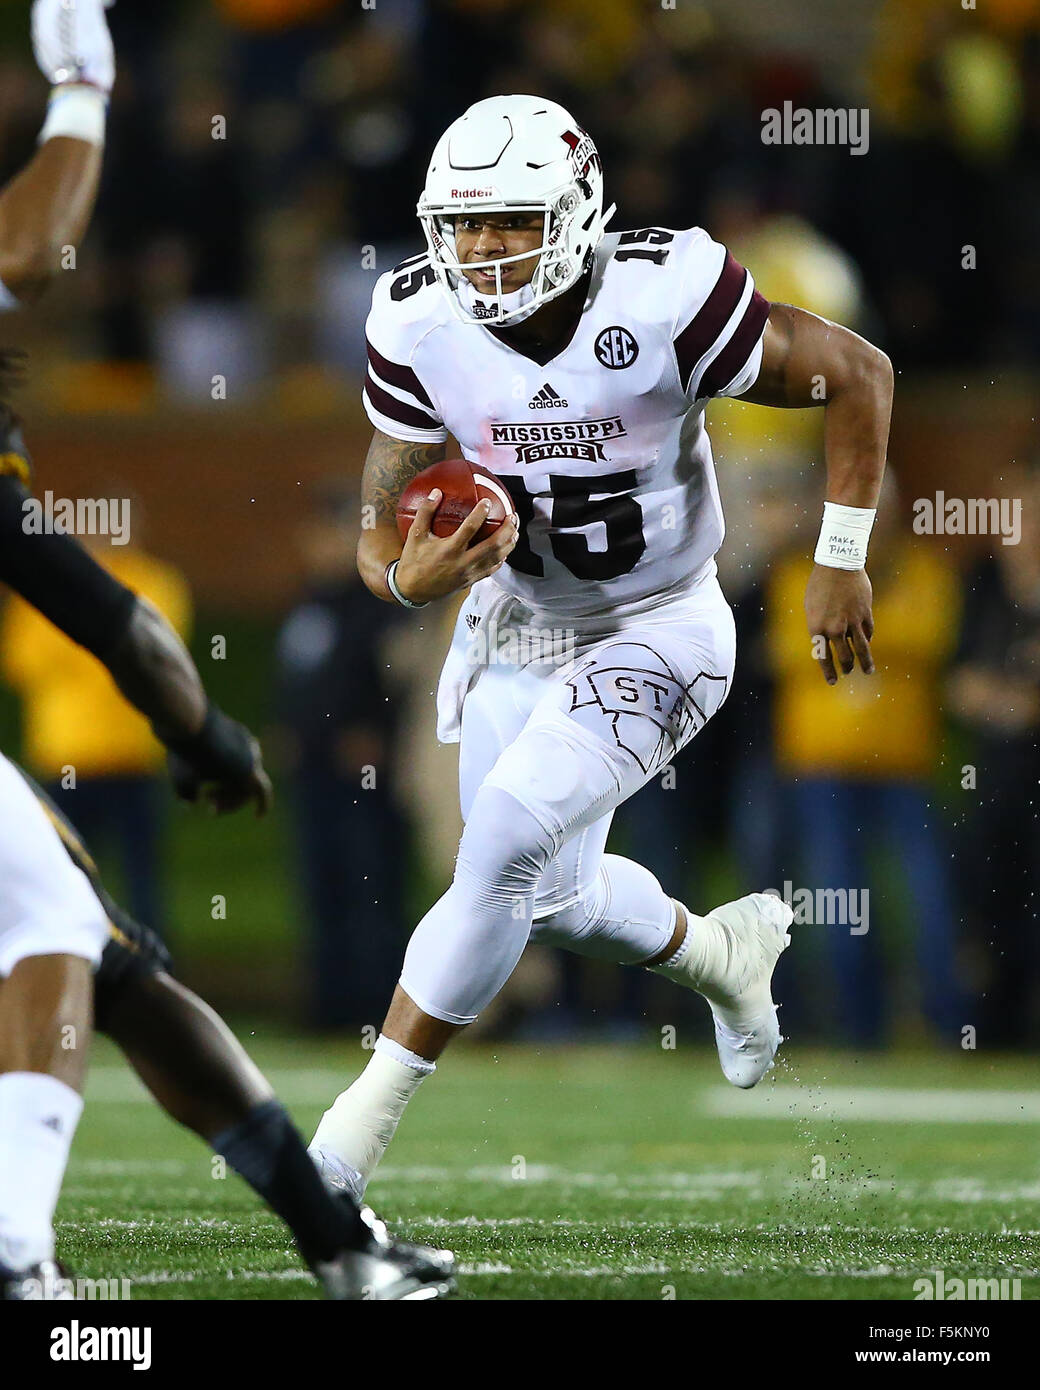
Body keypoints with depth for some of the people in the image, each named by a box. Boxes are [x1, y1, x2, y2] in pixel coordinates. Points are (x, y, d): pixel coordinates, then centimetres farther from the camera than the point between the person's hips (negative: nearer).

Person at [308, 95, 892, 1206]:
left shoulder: (662, 301, -27)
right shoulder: (419, 328, -16)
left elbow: (859, 377, -14)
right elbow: (385, 530, -10)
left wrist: (841, 563, -13)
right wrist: (412, 575, -34)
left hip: (656, 632, -5)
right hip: (513, 630, 5)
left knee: (502, 851, -21)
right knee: (553, 898, 18)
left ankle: (360, 1126, -13)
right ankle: (720, 954, 51)